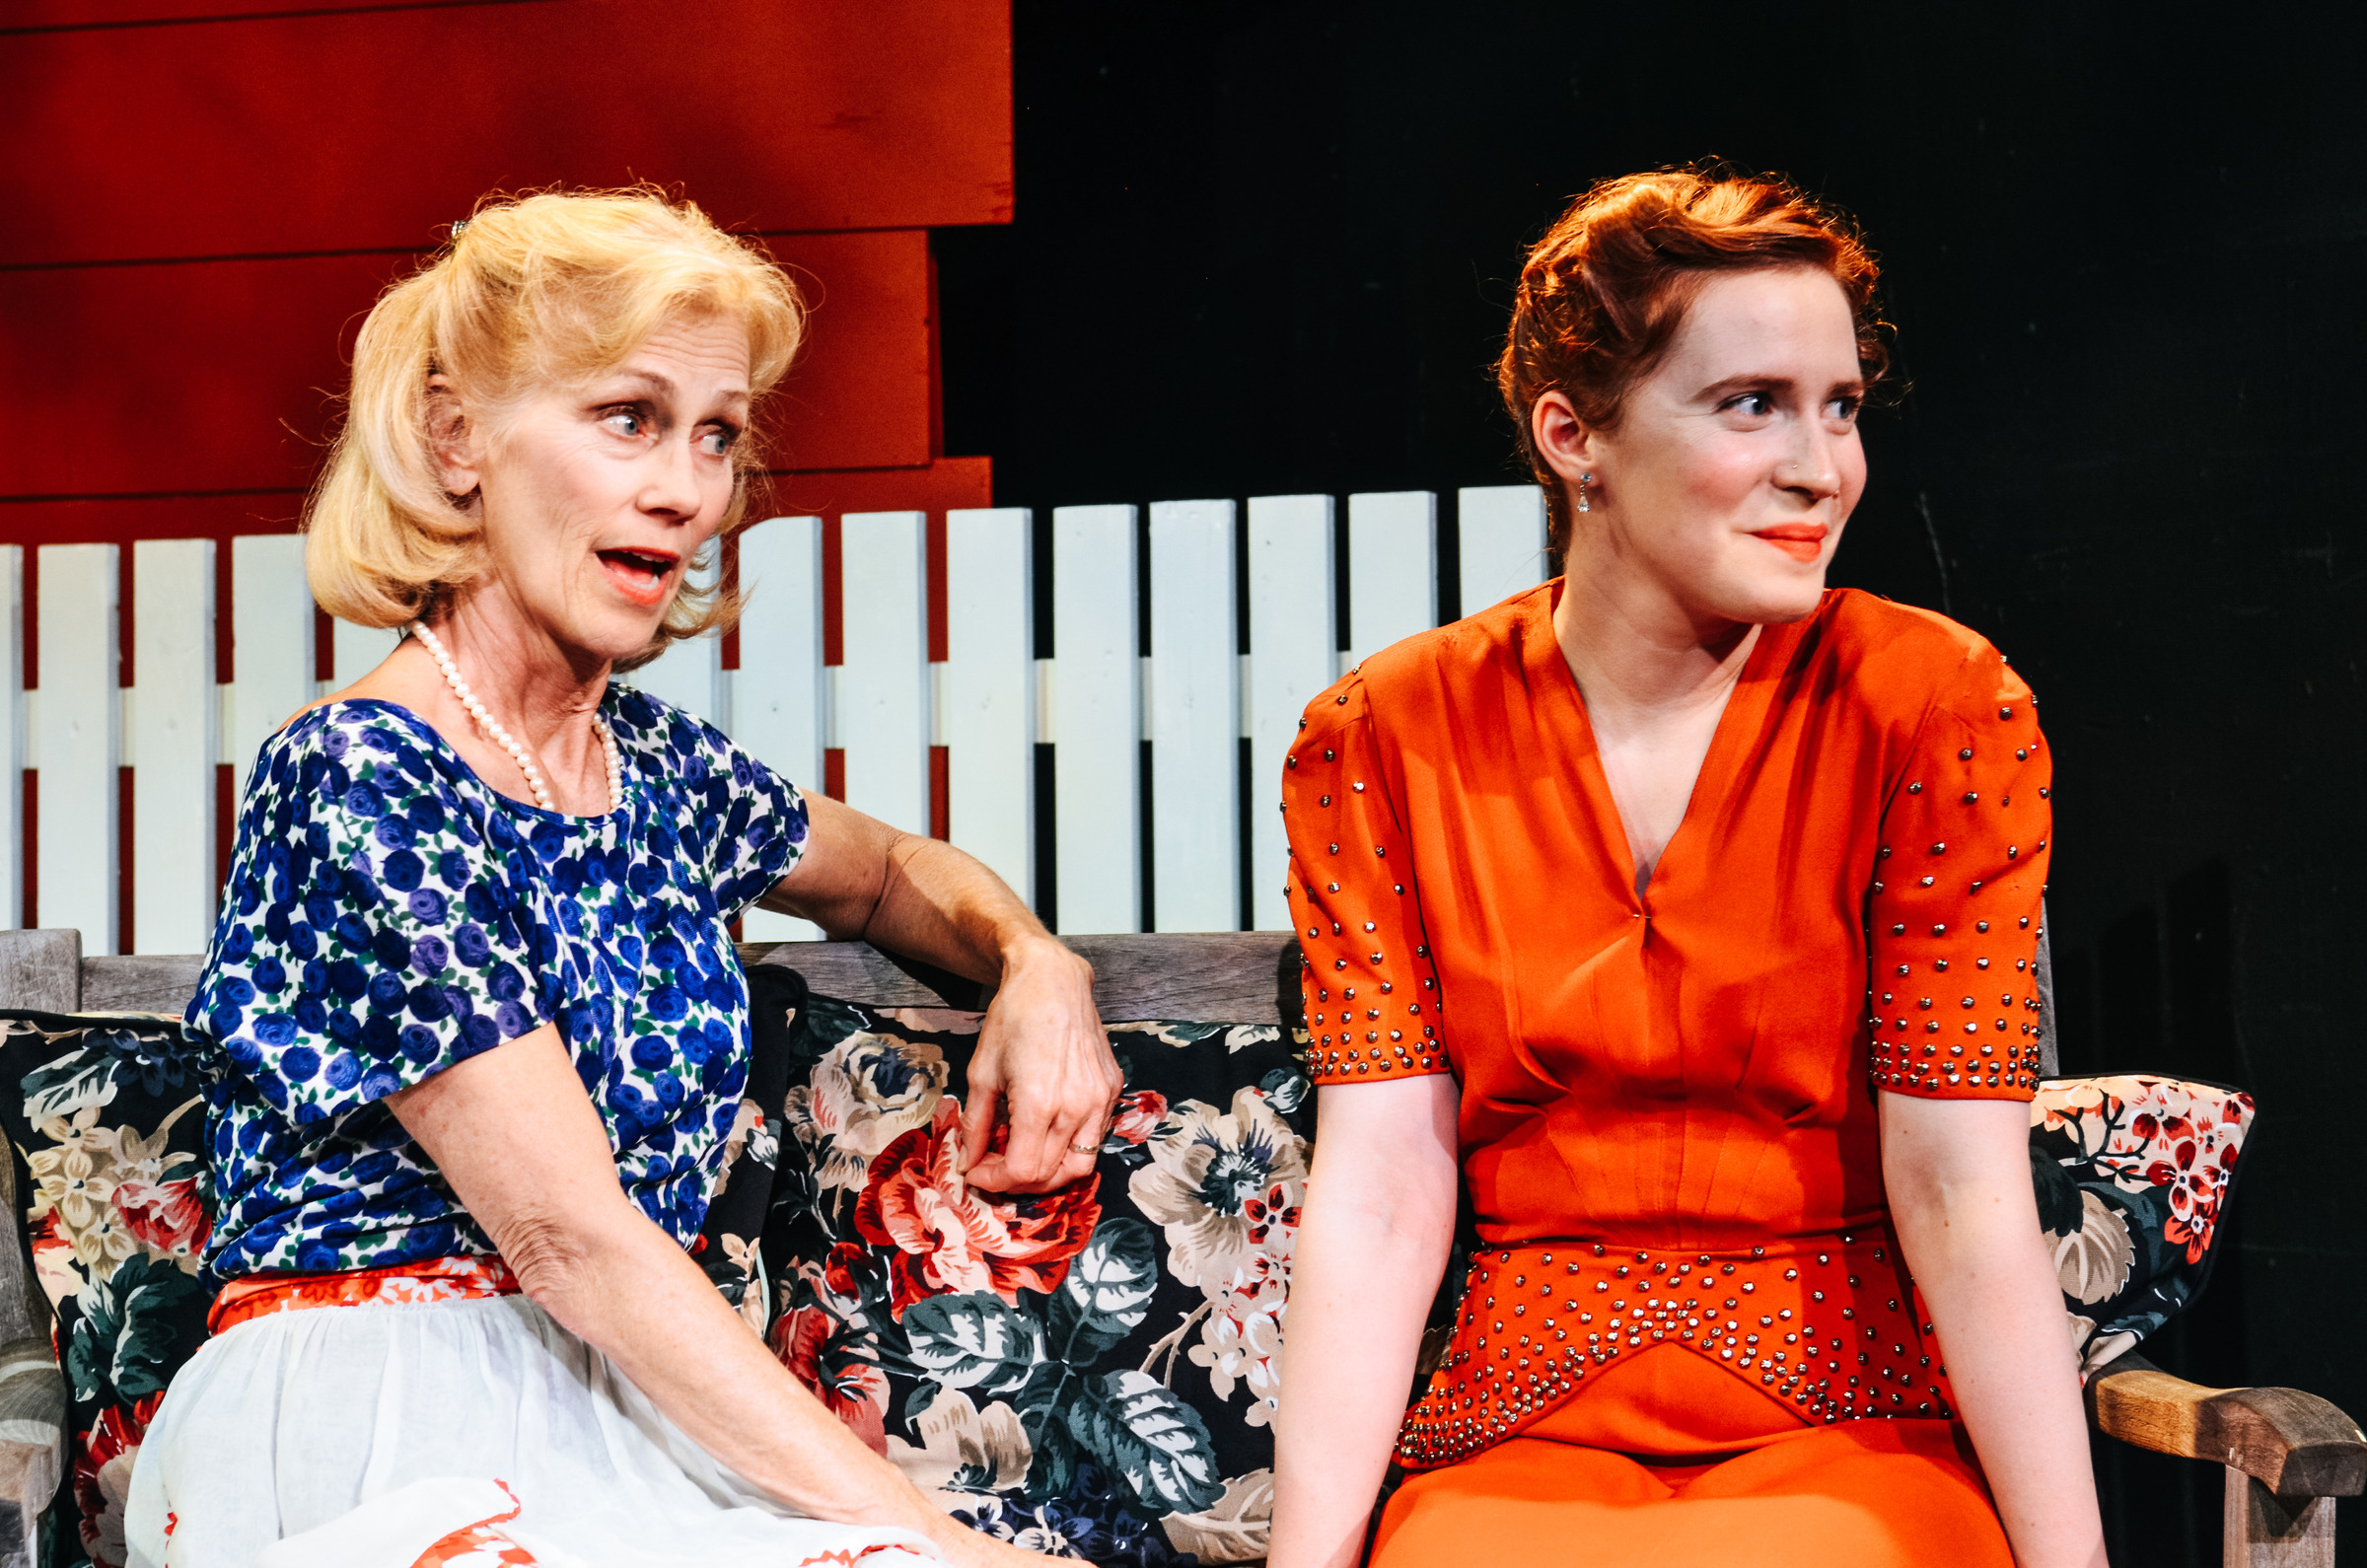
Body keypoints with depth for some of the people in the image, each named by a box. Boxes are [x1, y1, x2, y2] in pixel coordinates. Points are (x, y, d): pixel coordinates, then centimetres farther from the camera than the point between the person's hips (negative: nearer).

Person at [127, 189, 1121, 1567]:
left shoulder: (655, 766, 10)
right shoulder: (358, 782, -11)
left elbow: (889, 874, 32)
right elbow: (571, 1234, -17)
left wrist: (1037, 962, 9)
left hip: (611, 1424, 7)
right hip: (371, 1446, -7)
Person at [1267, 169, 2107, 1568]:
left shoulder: (1937, 708, -4)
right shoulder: (1382, 741, 0)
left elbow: (1964, 1190, -8)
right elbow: (1378, 1190, -4)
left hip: (1861, 1427, -1)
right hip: (1524, 1431, 1)